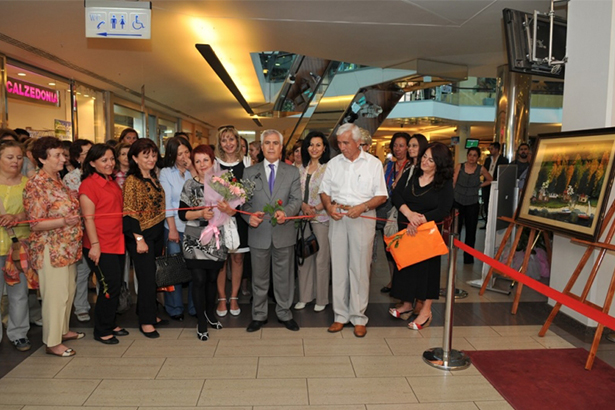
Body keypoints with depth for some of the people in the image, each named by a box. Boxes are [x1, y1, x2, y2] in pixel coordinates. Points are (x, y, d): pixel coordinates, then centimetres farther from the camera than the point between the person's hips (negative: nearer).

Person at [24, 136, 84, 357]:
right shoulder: (36, 185, -15)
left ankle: (63, 330, 35)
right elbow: (36, 224, -18)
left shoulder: (57, 179, 10)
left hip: (67, 248, 9)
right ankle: (52, 342, 15)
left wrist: (77, 215, 7)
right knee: (55, 295, 1)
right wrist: (64, 221, -28)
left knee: (68, 291, 18)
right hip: (51, 250, -8)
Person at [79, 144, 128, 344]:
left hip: (117, 243, 8)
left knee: (116, 286, 14)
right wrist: (95, 244, -19)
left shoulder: (112, 183, 12)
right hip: (100, 247, -8)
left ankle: (110, 324, 30)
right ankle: (102, 331, 15)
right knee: (110, 287, -2)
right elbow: (88, 218, -15)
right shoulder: (88, 185, -11)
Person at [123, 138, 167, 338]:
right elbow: (129, 213, -15)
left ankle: (150, 314, 27)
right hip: (141, 235, -7)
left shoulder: (154, 177, 9)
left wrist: (165, 230, 13)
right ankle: (146, 322, 11)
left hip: (157, 233, 7)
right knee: (147, 277, -2)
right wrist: (139, 239, -18)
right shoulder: (132, 181, -13)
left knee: (152, 275, 14)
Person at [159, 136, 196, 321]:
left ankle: (195, 306, 20)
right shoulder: (166, 172, 2)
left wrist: (193, 171, -9)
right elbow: (166, 202, -4)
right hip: (175, 227, -2)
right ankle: (175, 309, 18)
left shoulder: (194, 171, 8)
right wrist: (172, 228, -9)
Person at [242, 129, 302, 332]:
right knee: (259, 278, 12)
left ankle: (284, 314, 28)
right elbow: (244, 201, 4)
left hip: (284, 233, 0)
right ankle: (259, 315, 27)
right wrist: (249, 215, -16)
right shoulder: (250, 172, 7)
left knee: (284, 277, 11)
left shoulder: (292, 171, 6)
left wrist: (286, 212, -21)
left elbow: (296, 200, -1)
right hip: (259, 233, 0)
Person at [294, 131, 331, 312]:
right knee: (304, 257, 10)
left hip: (321, 217, -5)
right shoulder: (301, 168, 10)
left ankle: (321, 298, 16)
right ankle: (304, 296, 22)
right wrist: (303, 205, -8)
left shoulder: (328, 168, -6)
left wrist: (315, 209, -18)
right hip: (303, 217, 5)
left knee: (321, 258, 2)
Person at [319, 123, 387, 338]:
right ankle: (340, 315, 16)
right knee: (338, 267, 5)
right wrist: (329, 207, -6)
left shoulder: (373, 163, 2)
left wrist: (362, 207, -16)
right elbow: (324, 191, 14)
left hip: (363, 219, -3)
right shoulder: (333, 163, 10)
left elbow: (381, 196, 0)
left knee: (360, 268, 0)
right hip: (337, 218, 3)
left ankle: (359, 318, 11)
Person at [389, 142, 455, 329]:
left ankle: (426, 310, 14)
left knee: (426, 266, 3)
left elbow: (443, 210, -14)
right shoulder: (411, 173, 3)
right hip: (405, 229, 4)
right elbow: (396, 195, -4)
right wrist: (409, 214, -19)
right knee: (405, 264, 11)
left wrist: (420, 220, -23)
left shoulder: (445, 183, -6)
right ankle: (407, 303, 29)